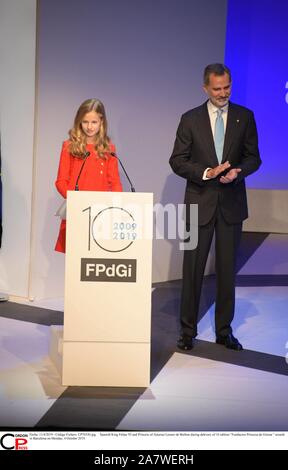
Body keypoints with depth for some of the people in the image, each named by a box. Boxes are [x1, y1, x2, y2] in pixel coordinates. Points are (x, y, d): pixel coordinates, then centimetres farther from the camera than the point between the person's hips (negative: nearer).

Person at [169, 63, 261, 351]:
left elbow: (253, 157, 6)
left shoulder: (245, 117, 5)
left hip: (231, 203, 1)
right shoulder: (190, 119, 1)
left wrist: (237, 172, -15)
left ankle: (224, 330, 21)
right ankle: (188, 330, 17)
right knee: (193, 269, 3)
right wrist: (207, 173, -16)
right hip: (200, 202, -1)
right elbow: (177, 161, -1)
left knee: (227, 269, 8)